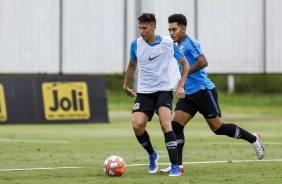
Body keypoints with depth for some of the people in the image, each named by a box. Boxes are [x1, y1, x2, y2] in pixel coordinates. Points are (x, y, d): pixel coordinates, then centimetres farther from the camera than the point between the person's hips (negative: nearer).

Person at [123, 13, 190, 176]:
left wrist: (181, 86, -5)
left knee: (165, 123, -24)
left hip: (164, 89, -3)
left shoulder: (168, 43, -7)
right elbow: (132, 65, 20)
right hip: (144, 91, 3)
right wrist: (126, 86, 26)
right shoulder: (136, 45, -1)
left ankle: (175, 166, -19)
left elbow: (185, 64, 5)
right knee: (137, 125, -14)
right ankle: (152, 155, 15)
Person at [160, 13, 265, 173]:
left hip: (203, 91, -8)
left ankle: (254, 139, 15)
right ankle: (178, 165, -7)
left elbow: (203, 62, -24)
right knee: (176, 125, -6)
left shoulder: (189, 42, -12)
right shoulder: (178, 47, 15)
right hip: (189, 94, 8)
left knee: (218, 127, -2)